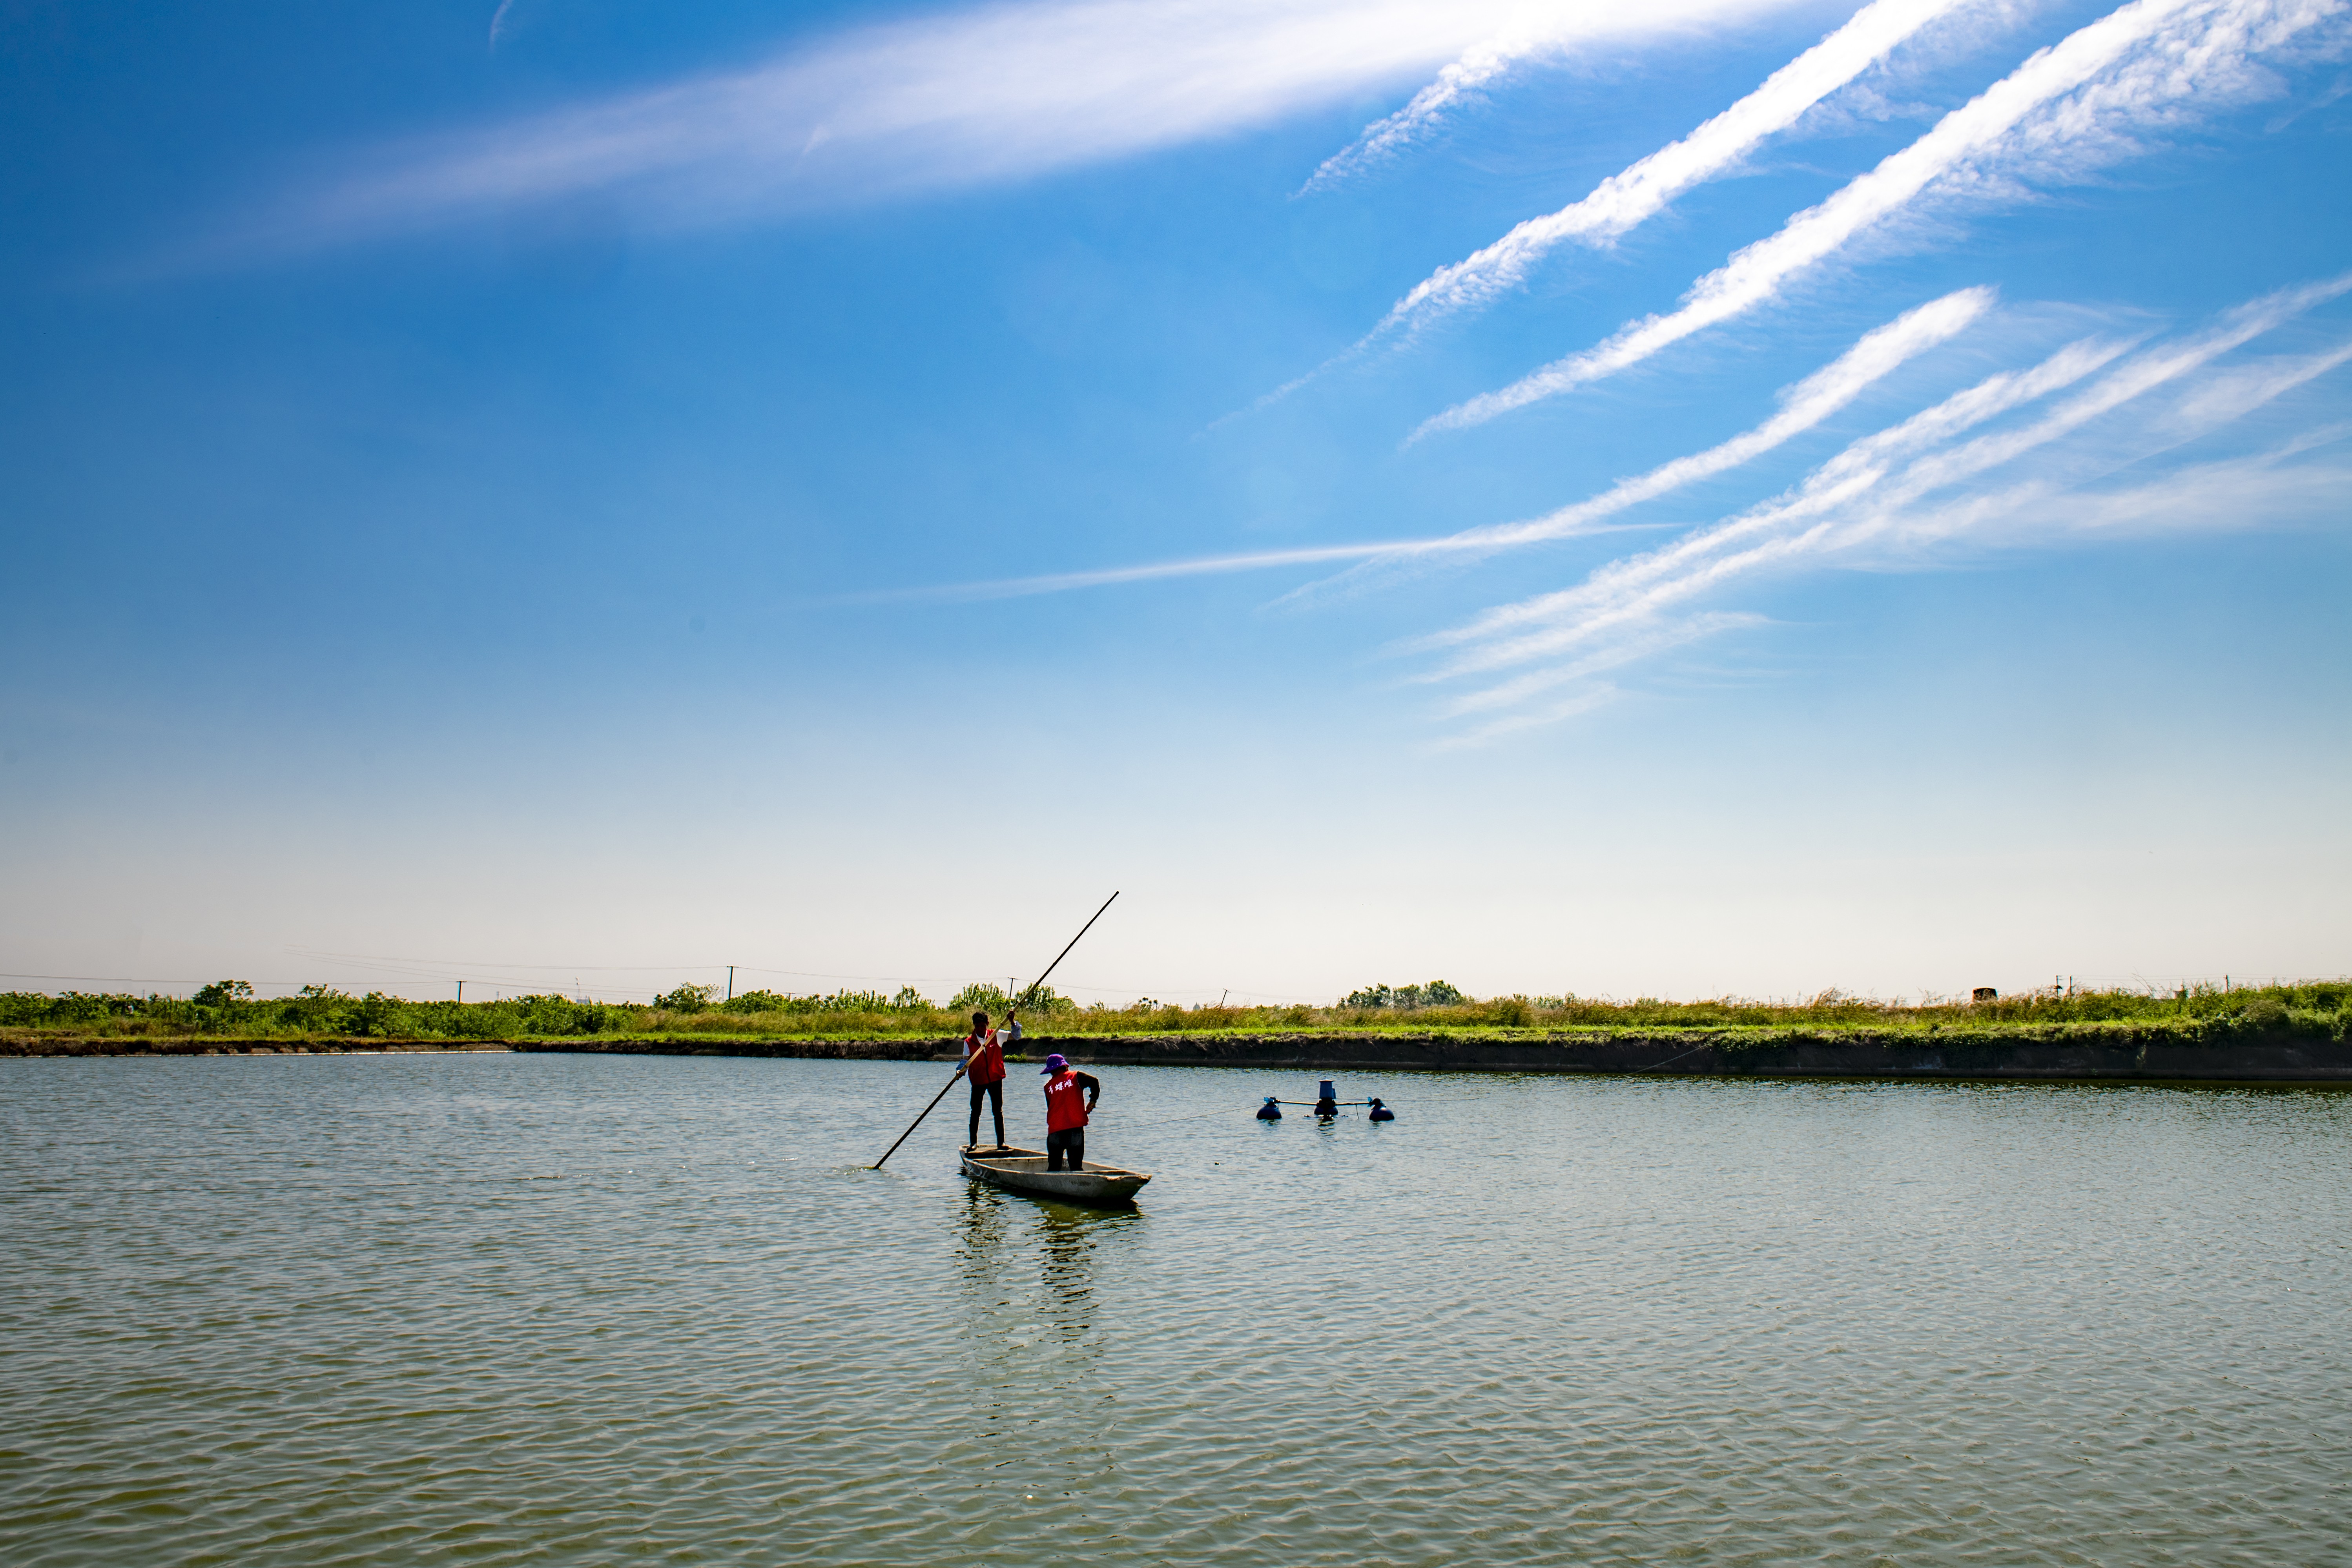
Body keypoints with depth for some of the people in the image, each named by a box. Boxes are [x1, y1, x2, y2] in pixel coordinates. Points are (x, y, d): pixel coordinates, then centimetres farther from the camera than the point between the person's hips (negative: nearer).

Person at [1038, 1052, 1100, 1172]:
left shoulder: (1048, 1086, 10)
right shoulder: (1076, 1076, 4)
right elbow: (1094, 1081, -11)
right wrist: (1093, 1101, 1)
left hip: (1055, 1130, 2)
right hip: (1076, 1126, -1)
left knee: (1054, 1167, 10)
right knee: (1076, 1166, 2)